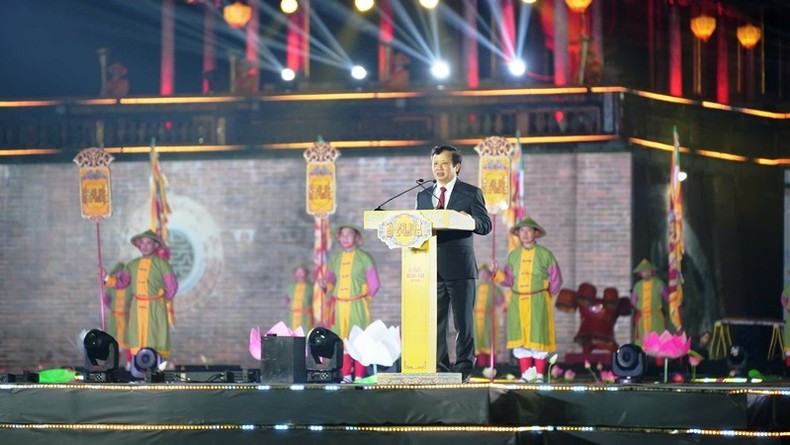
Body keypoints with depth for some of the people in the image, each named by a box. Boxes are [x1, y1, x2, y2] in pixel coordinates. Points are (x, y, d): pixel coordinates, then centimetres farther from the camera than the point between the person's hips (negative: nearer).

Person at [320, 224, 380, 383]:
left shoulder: (364, 258, 2)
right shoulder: (334, 259, 14)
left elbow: (374, 284, 2)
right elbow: (331, 282, 18)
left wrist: (363, 298, 1)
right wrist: (325, 285, -3)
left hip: (357, 306, -4)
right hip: (339, 305, 4)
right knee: (341, 341, 2)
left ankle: (359, 376, -4)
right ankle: (346, 375, 8)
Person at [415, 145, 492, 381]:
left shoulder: (471, 193, 4)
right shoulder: (423, 196, 17)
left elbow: (486, 225, -1)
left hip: (460, 267, -4)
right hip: (431, 268, 4)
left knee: (463, 320, -1)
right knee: (434, 321, 3)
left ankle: (463, 368, 3)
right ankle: (438, 368, 9)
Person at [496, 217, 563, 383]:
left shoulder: (545, 254, -1)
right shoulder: (513, 255, 9)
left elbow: (556, 280, 5)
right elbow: (509, 279, 10)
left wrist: (543, 297, 9)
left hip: (538, 302, -3)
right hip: (518, 302, 3)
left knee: (538, 337, -3)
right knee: (520, 338, 2)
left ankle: (539, 376, 2)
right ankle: (524, 375, 7)